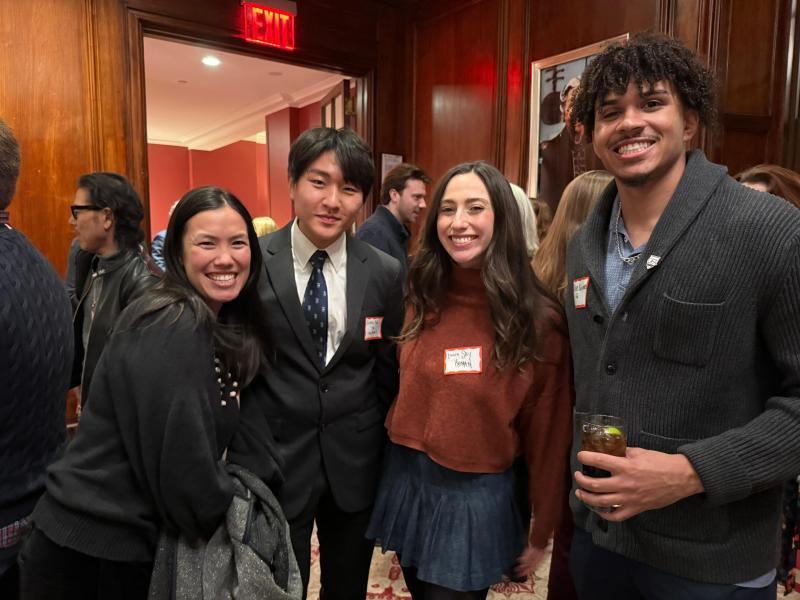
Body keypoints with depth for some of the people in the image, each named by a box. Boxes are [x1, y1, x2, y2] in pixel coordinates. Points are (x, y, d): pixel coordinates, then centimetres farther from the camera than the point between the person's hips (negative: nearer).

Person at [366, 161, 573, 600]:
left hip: (477, 494, -4)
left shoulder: (538, 320, -15)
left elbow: (546, 433, -7)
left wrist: (540, 532, 0)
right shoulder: (420, 299, -5)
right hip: (405, 479, 4)